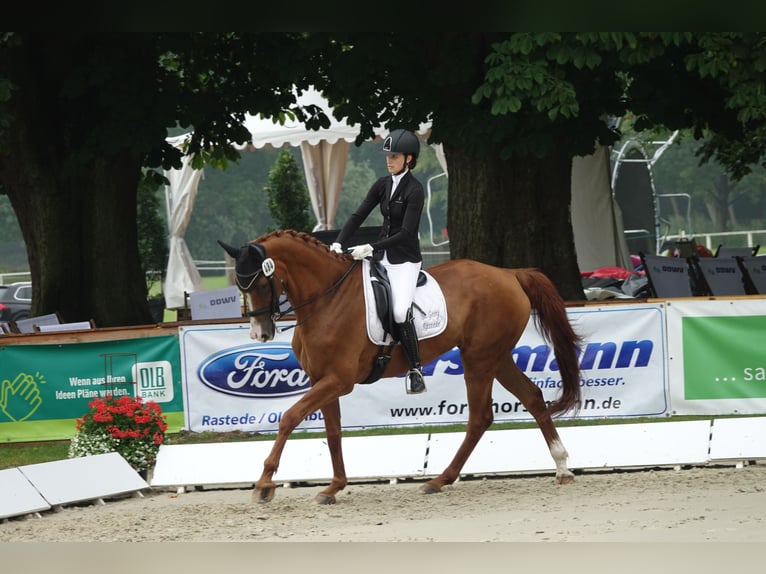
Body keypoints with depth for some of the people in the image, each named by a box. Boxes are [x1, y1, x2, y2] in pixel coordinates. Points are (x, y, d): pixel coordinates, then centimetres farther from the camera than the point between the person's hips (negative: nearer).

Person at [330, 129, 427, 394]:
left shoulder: (414, 190, -15)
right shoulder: (382, 185, 7)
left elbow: (406, 232, -21)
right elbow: (358, 215, 4)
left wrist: (372, 248, -25)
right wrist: (338, 242, -10)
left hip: (405, 259, -8)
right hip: (381, 256, 8)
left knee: (400, 313, -24)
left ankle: (416, 372, -13)